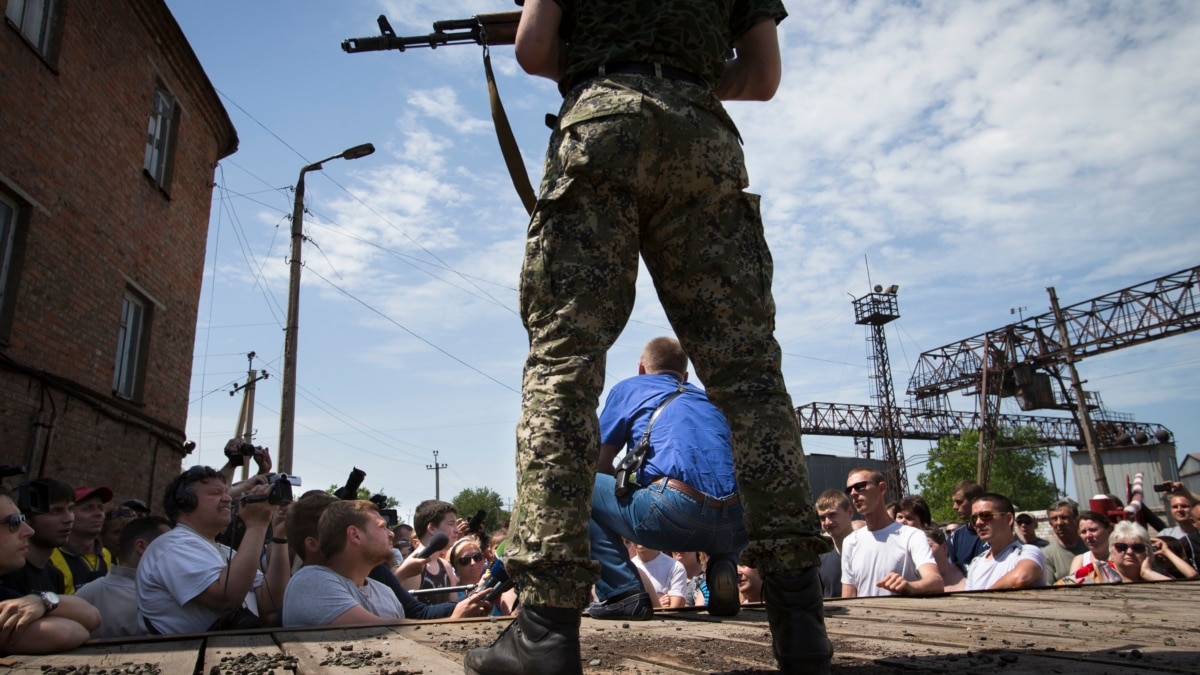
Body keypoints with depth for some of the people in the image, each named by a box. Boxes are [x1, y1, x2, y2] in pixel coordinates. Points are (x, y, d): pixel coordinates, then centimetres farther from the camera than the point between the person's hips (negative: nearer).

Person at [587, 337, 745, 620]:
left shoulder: (629, 388, 21)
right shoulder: (709, 401, 33)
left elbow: (598, 466, 24)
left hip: (675, 512, -5)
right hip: (736, 528, 5)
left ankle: (623, 593, 1)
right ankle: (723, 568, 10)